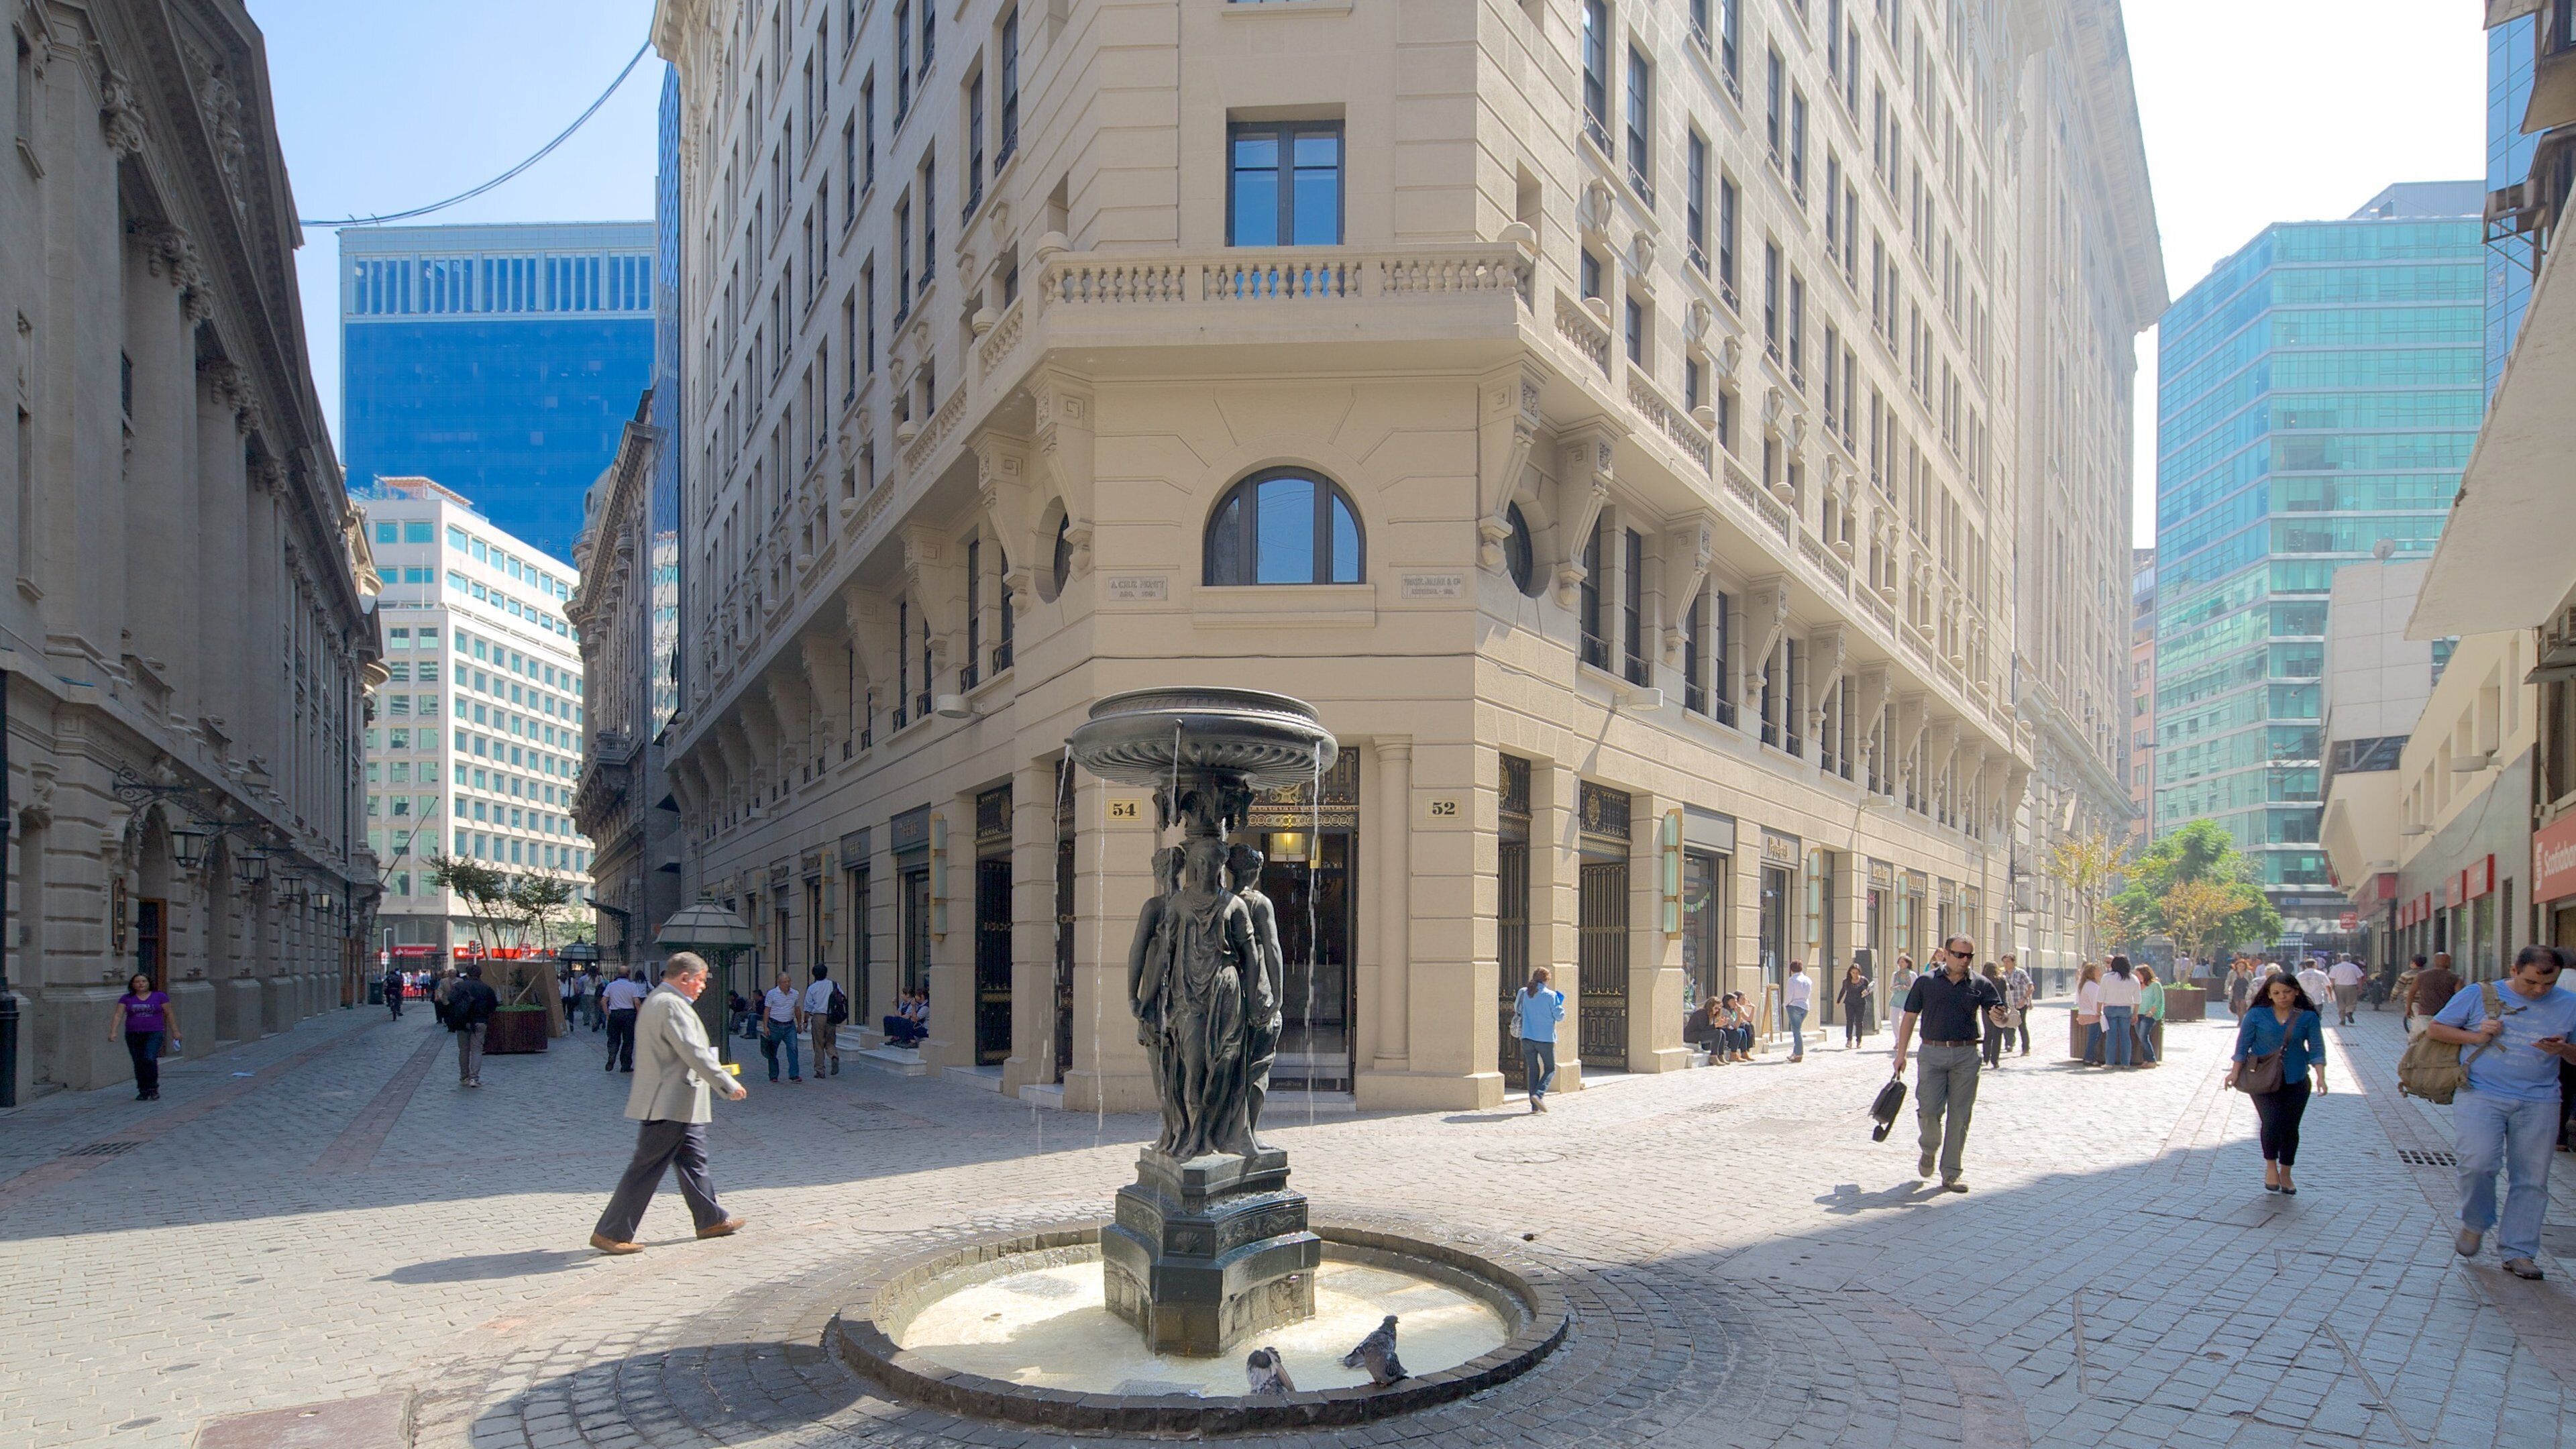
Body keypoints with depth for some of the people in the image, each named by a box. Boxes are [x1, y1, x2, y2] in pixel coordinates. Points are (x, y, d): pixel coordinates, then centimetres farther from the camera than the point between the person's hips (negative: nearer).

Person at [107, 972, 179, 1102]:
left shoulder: (160, 996, 3)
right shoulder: (127, 999, 7)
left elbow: (169, 1014, 6)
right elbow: (118, 1015, 1)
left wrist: (175, 1032, 5)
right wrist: (113, 1032, -13)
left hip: (154, 1033, -3)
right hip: (133, 1035, 3)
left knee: (150, 1058, -19)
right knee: (139, 1064, 3)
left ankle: (153, 1088, -3)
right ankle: (144, 1091, 14)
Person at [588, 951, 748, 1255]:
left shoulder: (655, 1001, 15)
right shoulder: (671, 1005, -19)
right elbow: (694, 1053, -24)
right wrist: (729, 1085, -21)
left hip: (677, 1105, 11)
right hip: (668, 1105, -11)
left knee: (693, 1161, 17)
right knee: (646, 1170, -4)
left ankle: (712, 1219, 26)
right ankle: (610, 1233, 1)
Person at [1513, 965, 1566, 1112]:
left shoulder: (1524, 993, 3)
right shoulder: (1550, 995, -9)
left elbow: (1517, 1009, 18)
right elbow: (1559, 1016, -7)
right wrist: (1560, 1004, 11)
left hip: (1527, 1037, 4)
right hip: (1545, 1038, -4)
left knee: (1533, 1070, 11)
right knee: (1550, 1069, 10)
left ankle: (1535, 1105, 6)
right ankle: (1539, 1094, -13)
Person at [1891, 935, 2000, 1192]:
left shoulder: (1980, 985, 6)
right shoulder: (1926, 982, 3)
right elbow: (1909, 1017, 7)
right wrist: (1901, 1053, 4)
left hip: (1966, 1055, 1)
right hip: (1933, 1053, -1)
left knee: (1960, 1116, 2)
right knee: (1929, 1109, -6)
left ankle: (1951, 1173, 11)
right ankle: (1929, 1150, 24)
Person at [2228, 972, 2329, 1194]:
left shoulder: (2307, 1017, -1)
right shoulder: (2257, 1015, -4)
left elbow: (2316, 1048, -2)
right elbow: (2243, 1045, -1)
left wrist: (2320, 1076, -14)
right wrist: (2235, 1072, -6)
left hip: (2296, 1082, 2)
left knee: (2290, 1128, 6)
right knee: (2272, 1122, -15)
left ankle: (2285, 1174, 24)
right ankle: (2271, 1167, 8)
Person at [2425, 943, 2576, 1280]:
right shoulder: (2478, 995, 1)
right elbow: (2436, 1028, 8)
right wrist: (2474, 1037, -9)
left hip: (2539, 1103, 2)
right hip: (2480, 1096, -2)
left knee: (2531, 1178, 3)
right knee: (2478, 1164, -17)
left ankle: (2518, 1251, 14)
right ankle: (2475, 1222, 10)